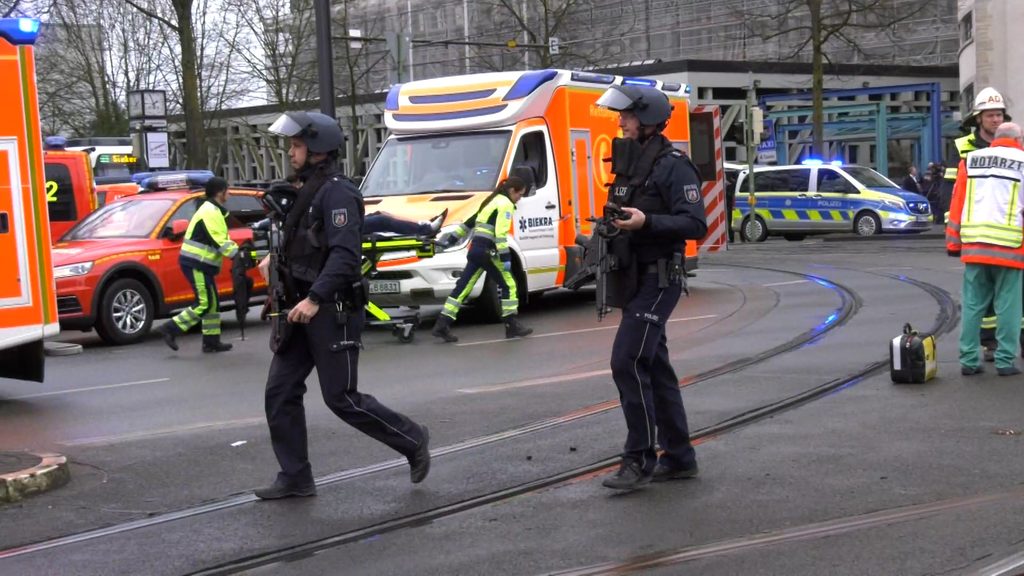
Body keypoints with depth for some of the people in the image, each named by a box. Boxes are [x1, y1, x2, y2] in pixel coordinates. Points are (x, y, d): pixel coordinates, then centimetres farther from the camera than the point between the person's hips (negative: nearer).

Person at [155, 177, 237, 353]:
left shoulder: (212, 210, 19)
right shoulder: (211, 212, -15)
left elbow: (223, 239, 18)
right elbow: (221, 243, -22)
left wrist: (238, 250, 5)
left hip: (200, 264, 11)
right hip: (196, 264, -11)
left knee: (211, 302, 12)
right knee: (204, 304, -10)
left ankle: (212, 341, 15)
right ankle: (170, 329, -10)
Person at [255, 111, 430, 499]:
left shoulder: (337, 192, -15)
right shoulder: (309, 190, 15)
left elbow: (345, 253, -26)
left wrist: (315, 298, -32)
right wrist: (275, 258, 14)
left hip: (332, 311, -9)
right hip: (304, 309, 9)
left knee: (341, 398, -4)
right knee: (280, 392, 5)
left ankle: (413, 440, 14)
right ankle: (294, 478, 11)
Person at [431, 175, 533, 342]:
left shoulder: (492, 201, 22)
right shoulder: (505, 204, -7)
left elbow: (469, 221, 22)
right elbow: (500, 234, -18)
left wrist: (452, 238, 23)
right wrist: (505, 258, -21)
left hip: (475, 249, 9)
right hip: (486, 251, -9)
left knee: (463, 287, 5)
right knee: (508, 286, 0)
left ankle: (442, 325, 2)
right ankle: (512, 326, 0)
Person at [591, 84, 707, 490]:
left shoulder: (673, 166, -12)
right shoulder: (631, 164, 16)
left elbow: (695, 225, -20)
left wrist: (646, 222, -30)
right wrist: (614, 225, 11)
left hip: (659, 280, -10)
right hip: (635, 279, 10)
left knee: (627, 361, -15)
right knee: (654, 366, 12)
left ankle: (639, 458, -8)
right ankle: (678, 457, 19)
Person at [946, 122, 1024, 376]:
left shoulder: (970, 161, 11)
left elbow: (957, 203, 8)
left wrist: (954, 241, 10)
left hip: (973, 246, 3)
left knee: (972, 305, 8)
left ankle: (969, 360, 8)